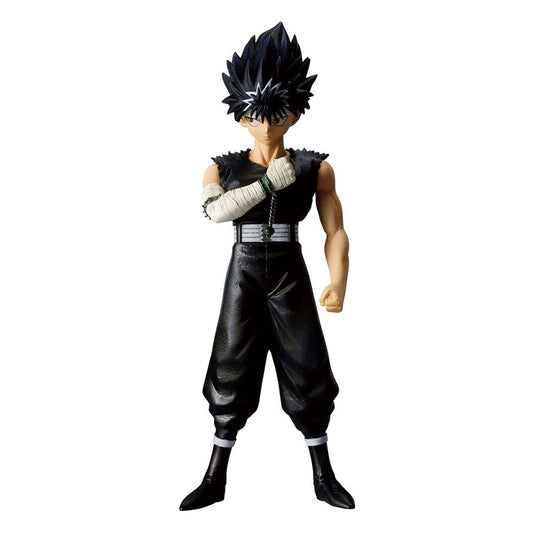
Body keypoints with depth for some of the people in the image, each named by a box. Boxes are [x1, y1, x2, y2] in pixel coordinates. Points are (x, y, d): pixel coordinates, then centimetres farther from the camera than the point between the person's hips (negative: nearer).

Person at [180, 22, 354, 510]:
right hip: (243, 277, 1)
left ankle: (324, 476, 21)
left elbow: (336, 231, -5)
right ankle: (216, 478, 20)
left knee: (308, 370, 3)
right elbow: (216, 211, -18)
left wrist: (338, 283, -19)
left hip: (290, 278, 0)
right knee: (232, 371, 5)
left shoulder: (316, 168, 0)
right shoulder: (223, 168, 2)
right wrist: (269, 182, -20)